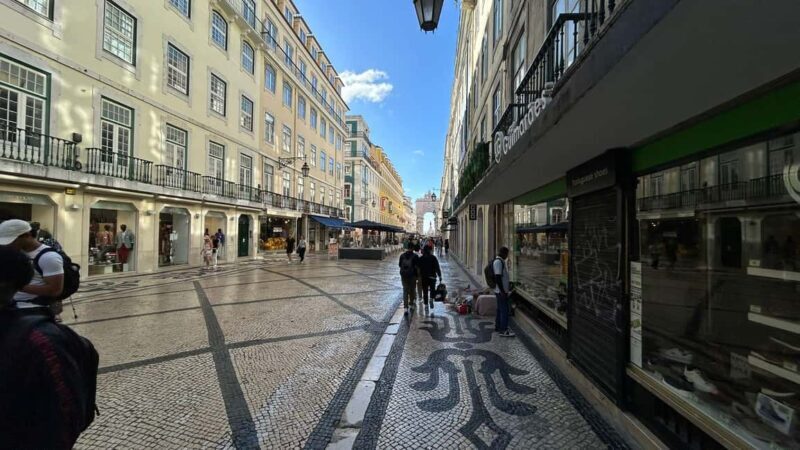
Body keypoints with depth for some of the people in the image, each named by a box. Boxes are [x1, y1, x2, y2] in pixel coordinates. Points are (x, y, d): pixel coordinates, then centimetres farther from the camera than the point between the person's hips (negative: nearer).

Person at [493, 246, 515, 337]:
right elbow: (498, 277, -24)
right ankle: (503, 330, 0)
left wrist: (508, 282, 22)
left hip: (502, 290, 10)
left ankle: (498, 326, 26)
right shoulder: (498, 262, -18)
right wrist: (502, 291, -23)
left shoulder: (501, 261, 14)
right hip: (501, 291, -10)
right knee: (504, 310, -5)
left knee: (500, 309, 17)